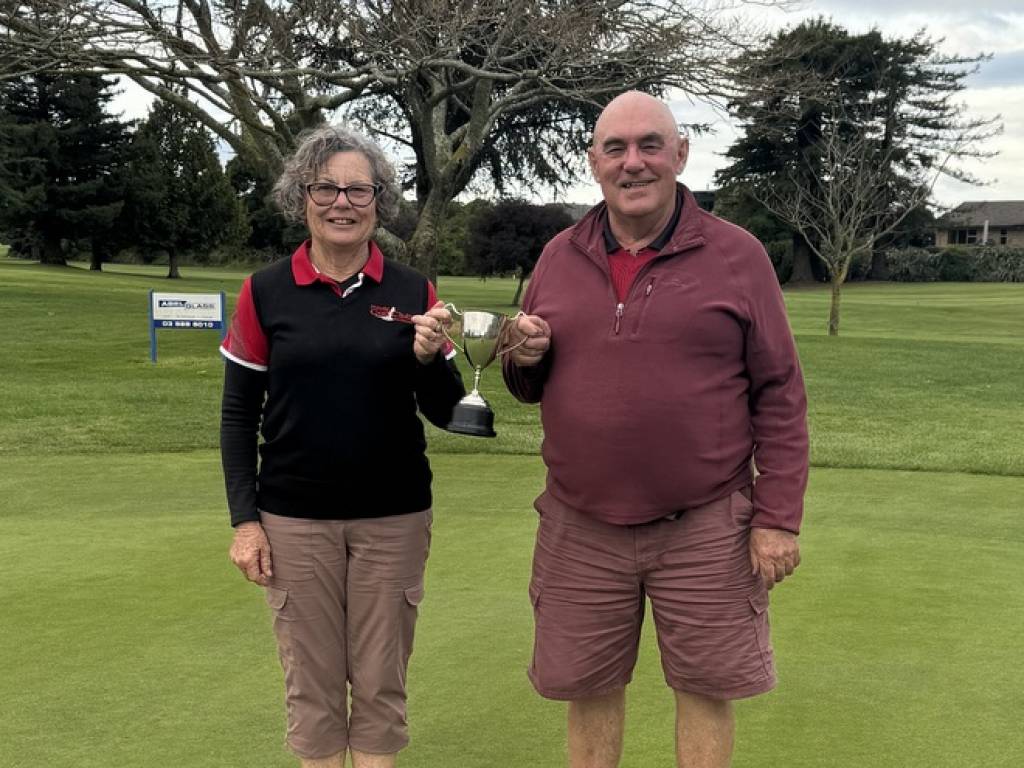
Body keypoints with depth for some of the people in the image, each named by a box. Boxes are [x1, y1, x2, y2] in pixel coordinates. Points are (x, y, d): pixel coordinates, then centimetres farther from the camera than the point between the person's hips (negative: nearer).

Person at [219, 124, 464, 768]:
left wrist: (431, 356, -18)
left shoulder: (413, 292, 0)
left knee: (381, 684, 9)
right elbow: (238, 413, 3)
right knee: (311, 686, 9)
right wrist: (245, 519, -2)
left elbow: (445, 413, 2)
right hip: (295, 520, 0)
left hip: (394, 519, 1)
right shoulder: (266, 293, -1)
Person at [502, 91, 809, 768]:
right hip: (581, 530, 3)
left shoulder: (737, 255, -4)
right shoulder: (559, 258, 7)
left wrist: (778, 517, -7)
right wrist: (525, 359, -8)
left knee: (705, 690, 9)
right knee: (589, 689, 13)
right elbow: (529, 387, 15)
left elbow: (780, 396, -3)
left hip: (705, 529, -2)